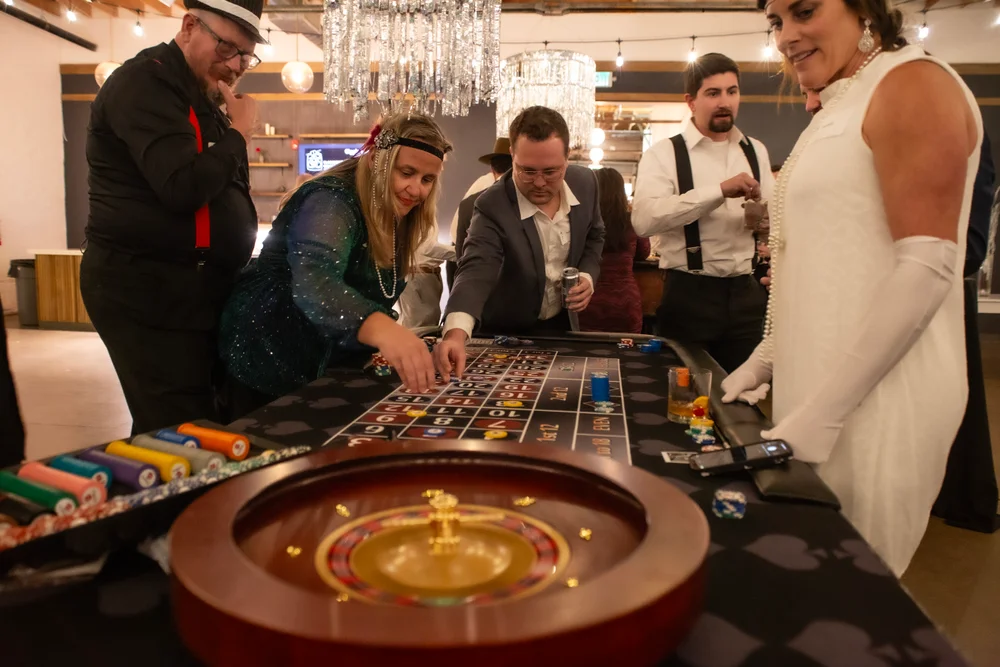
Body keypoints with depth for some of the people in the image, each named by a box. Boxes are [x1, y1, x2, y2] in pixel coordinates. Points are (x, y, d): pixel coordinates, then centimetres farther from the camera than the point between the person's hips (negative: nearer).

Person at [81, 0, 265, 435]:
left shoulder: (201, 97, 19)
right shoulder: (146, 82, -10)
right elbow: (183, 187, -23)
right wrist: (239, 133, -10)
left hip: (191, 283, 9)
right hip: (145, 288, -9)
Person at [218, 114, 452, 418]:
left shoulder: (392, 215, 3)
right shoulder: (331, 201, -24)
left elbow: (367, 297, 6)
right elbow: (313, 282, -44)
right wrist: (382, 330, -61)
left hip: (329, 369, 8)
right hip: (270, 365, -8)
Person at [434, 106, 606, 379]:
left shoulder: (585, 182, -13)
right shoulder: (493, 206, -28)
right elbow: (476, 271, -41)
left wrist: (588, 276, -13)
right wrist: (456, 333, -58)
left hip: (561, 322, 5)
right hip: (506, 333, -4)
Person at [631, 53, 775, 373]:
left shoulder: (755, 151, 11)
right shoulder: (663, 154, -5)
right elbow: (643, 220, -22)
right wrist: (721, 190, -25)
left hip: (746, 294, 5)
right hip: (689, 295, -4)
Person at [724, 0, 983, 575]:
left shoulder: (910, 84, -8)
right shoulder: (842, 107, 17)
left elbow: (928, 268, -18)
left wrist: (823, 412, -21)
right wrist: (765, 359, 14)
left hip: (877, 397, -8)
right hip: (820, 388, 8)